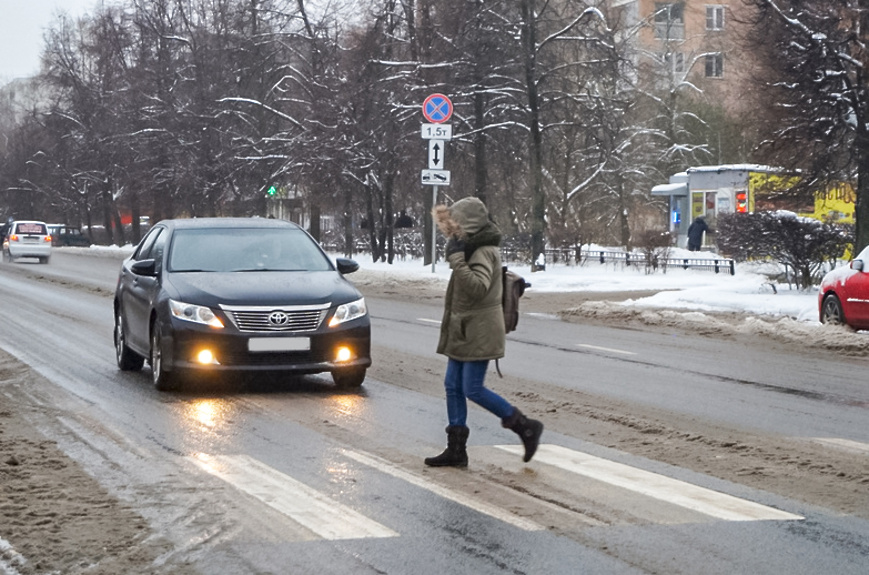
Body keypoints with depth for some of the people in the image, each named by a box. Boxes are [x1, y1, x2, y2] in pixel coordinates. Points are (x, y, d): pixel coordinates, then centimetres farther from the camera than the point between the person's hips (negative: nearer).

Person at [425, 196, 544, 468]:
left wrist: (456, 258, -31)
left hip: (479, 332, -10)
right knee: (453, 386, 8)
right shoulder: (472, 247, 13)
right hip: (463, 331, 10)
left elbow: (477, 287, -32)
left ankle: (526, 427, 3)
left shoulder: (483, 252, -18)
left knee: (473, 389, -9)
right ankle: (456, 450, 11)